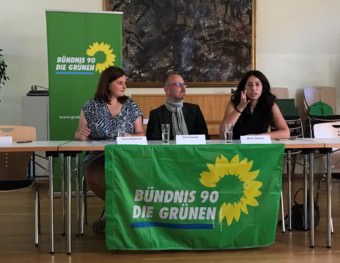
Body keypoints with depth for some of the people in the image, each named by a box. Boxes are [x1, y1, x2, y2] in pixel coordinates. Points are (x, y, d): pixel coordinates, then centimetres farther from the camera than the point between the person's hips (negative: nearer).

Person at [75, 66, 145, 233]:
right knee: (92, 174, -35)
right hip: (98, 157, 0)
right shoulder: (91, 107, 7)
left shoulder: (131, 106, 11)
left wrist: (130, 136, -13)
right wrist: (80, 135, -13)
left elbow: (141, 134, 9)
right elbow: (79, 133, 11)